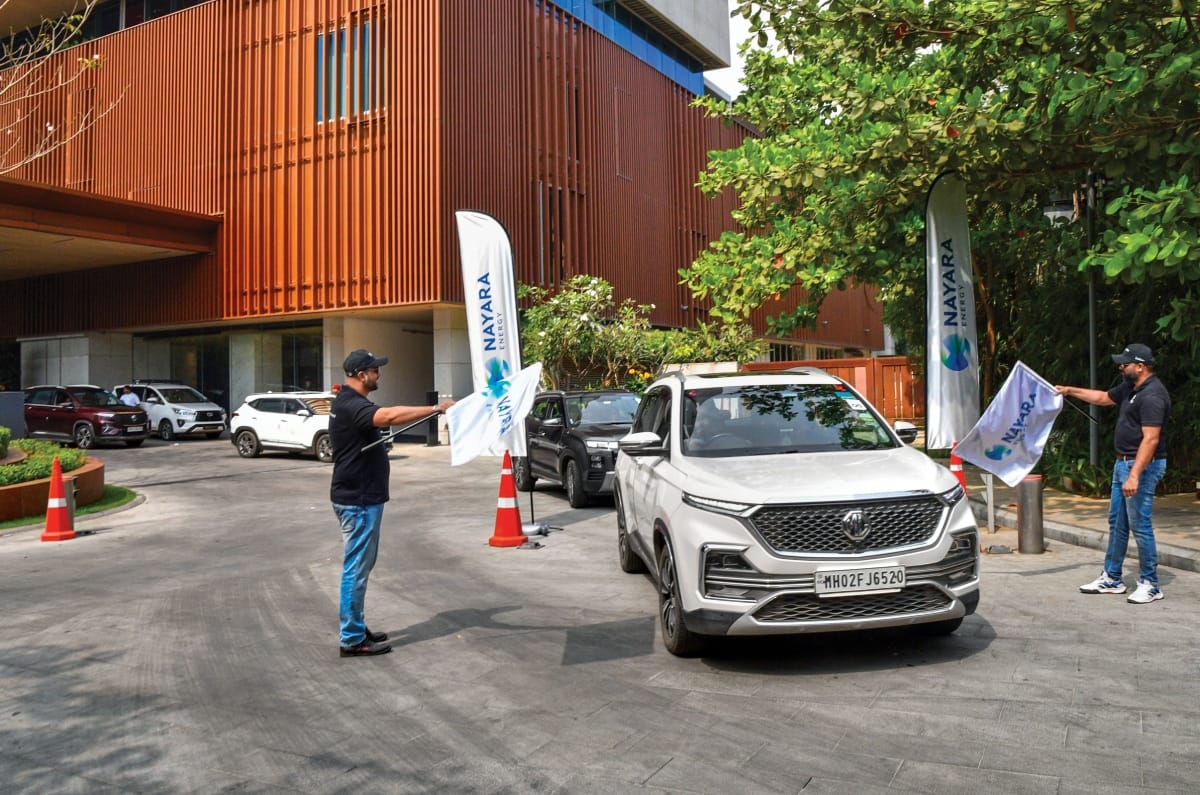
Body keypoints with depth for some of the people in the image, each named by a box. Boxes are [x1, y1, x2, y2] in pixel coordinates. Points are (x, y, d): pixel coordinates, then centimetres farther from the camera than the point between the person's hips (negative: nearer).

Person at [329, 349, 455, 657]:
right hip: (357, 501, -11)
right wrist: (436, 408, -41)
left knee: (359, 566, 17)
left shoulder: (349, 402, 13)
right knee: (356, 568, -4)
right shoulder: (351, 405, -21)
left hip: (361, 497, 11)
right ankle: (352, 640, 3)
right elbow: (390, 415, -40)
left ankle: (356, 628, 26)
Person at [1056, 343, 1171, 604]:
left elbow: (1151, 439, -26)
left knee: (1140, 525, -5)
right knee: (1116, 521, 15)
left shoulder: (1152, 396, -20)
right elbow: (1103, 397, 31)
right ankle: (1111, 578, 23)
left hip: (1142, 466, -11)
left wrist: (1134, 475, -31)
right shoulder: (1130, 387, 11)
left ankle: (1150, 585, 5)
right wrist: (1070, 391, 28)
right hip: (1123, 463, 11)